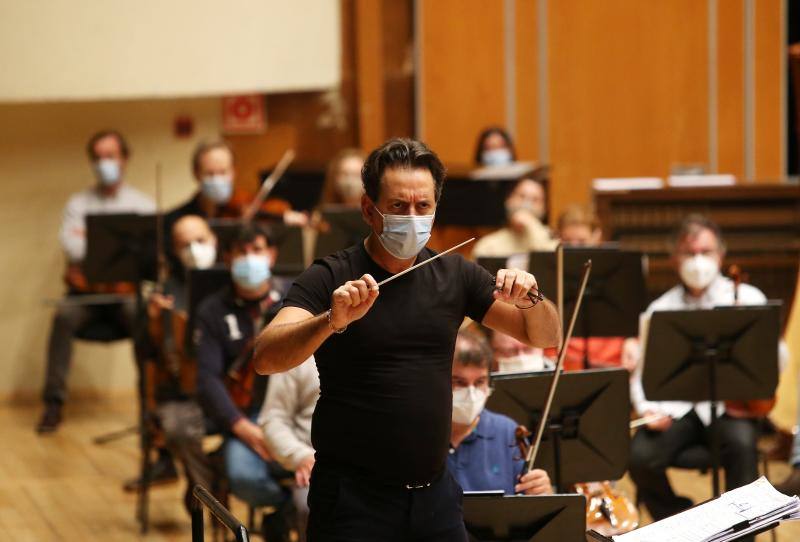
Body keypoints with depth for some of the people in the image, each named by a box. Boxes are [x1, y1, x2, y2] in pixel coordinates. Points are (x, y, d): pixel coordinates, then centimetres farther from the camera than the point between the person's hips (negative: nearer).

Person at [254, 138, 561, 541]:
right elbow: (266, 358, -21)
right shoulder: (330, 278, -8)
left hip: (436, 494, 5)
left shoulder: (454, 275, 6)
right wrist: (333, 321, -39)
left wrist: (530, 299, -14)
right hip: (353, 497, -4)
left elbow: (543, 337, 8)